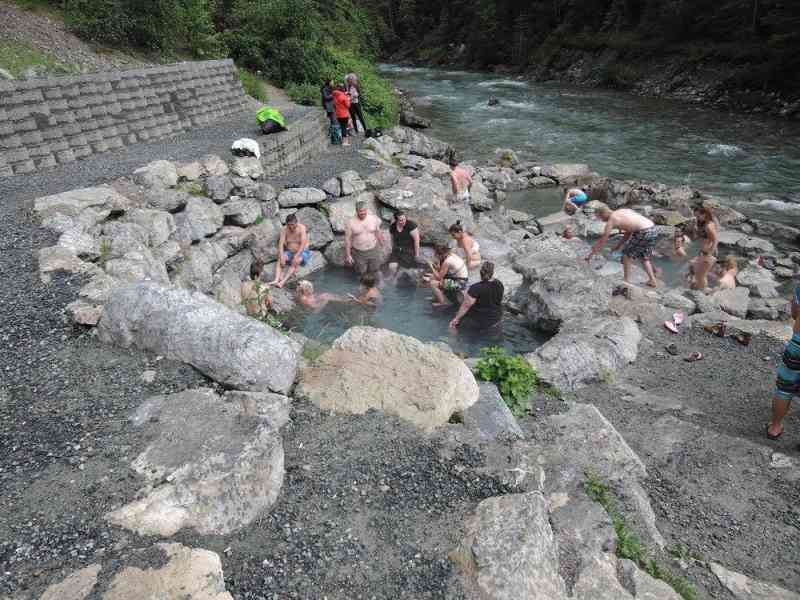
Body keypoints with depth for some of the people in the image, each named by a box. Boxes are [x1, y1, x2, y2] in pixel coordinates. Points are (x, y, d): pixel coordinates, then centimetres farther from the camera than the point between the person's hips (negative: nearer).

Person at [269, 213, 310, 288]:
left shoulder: (302, 228, -16)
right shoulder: (284, 229, -6)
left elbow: (303, 244, -25)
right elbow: (281, 243, -14)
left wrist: (296, 256, -35)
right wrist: (282, 257, -29)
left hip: (302, 252, -4)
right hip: (289, 252, 4)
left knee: (295, 262, -34)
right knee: (279, 259, -25)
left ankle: (283, 282, -45)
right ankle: (276, 280, -41)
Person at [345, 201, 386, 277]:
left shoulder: (373, 218, -10)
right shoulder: (350, 223, -16)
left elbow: (378, 232, 5)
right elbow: (347, 239, -10)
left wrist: (382, 244, 14)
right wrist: (348, 255, -8)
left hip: (373, 250, 2)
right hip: (359, 253, -2)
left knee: (374, 269, 15)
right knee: (361, 272, 14)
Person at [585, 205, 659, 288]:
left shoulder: (611, 220, -2)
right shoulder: (622, 211, 22)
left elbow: (602, 241, 2)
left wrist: (591, 254, 10)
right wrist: (618, 247, 32)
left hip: (644, 233, -8)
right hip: (653, 229, 8)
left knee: (627, 254, 10)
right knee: (643, 257, 25)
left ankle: (626, 280, 17)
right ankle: (652, 280, 26)